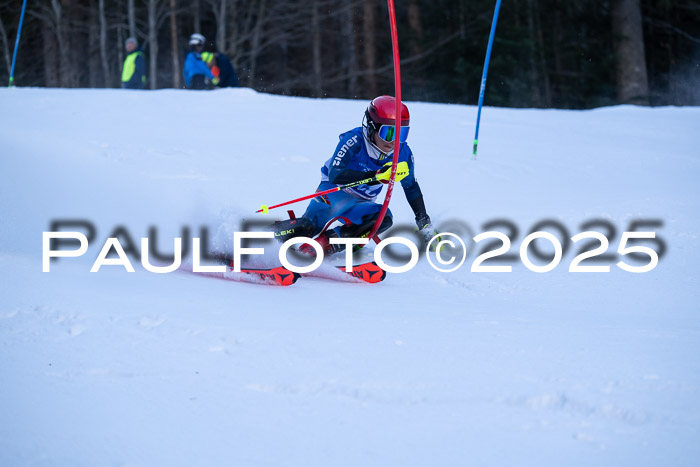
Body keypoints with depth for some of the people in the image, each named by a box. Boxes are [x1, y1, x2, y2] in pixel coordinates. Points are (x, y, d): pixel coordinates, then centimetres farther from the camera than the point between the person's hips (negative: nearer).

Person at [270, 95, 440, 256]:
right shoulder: (354, 140, -20)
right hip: (333, 191, -5)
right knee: (310, 224, -34)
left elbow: (412, 188, 12)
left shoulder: (403, 153, -5)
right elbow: (335, 175, -32)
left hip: (360, 203, 5)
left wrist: (425, 225, 12)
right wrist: (376, 176, -41)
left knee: (384, 218, -29)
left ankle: (323, 245, -30)